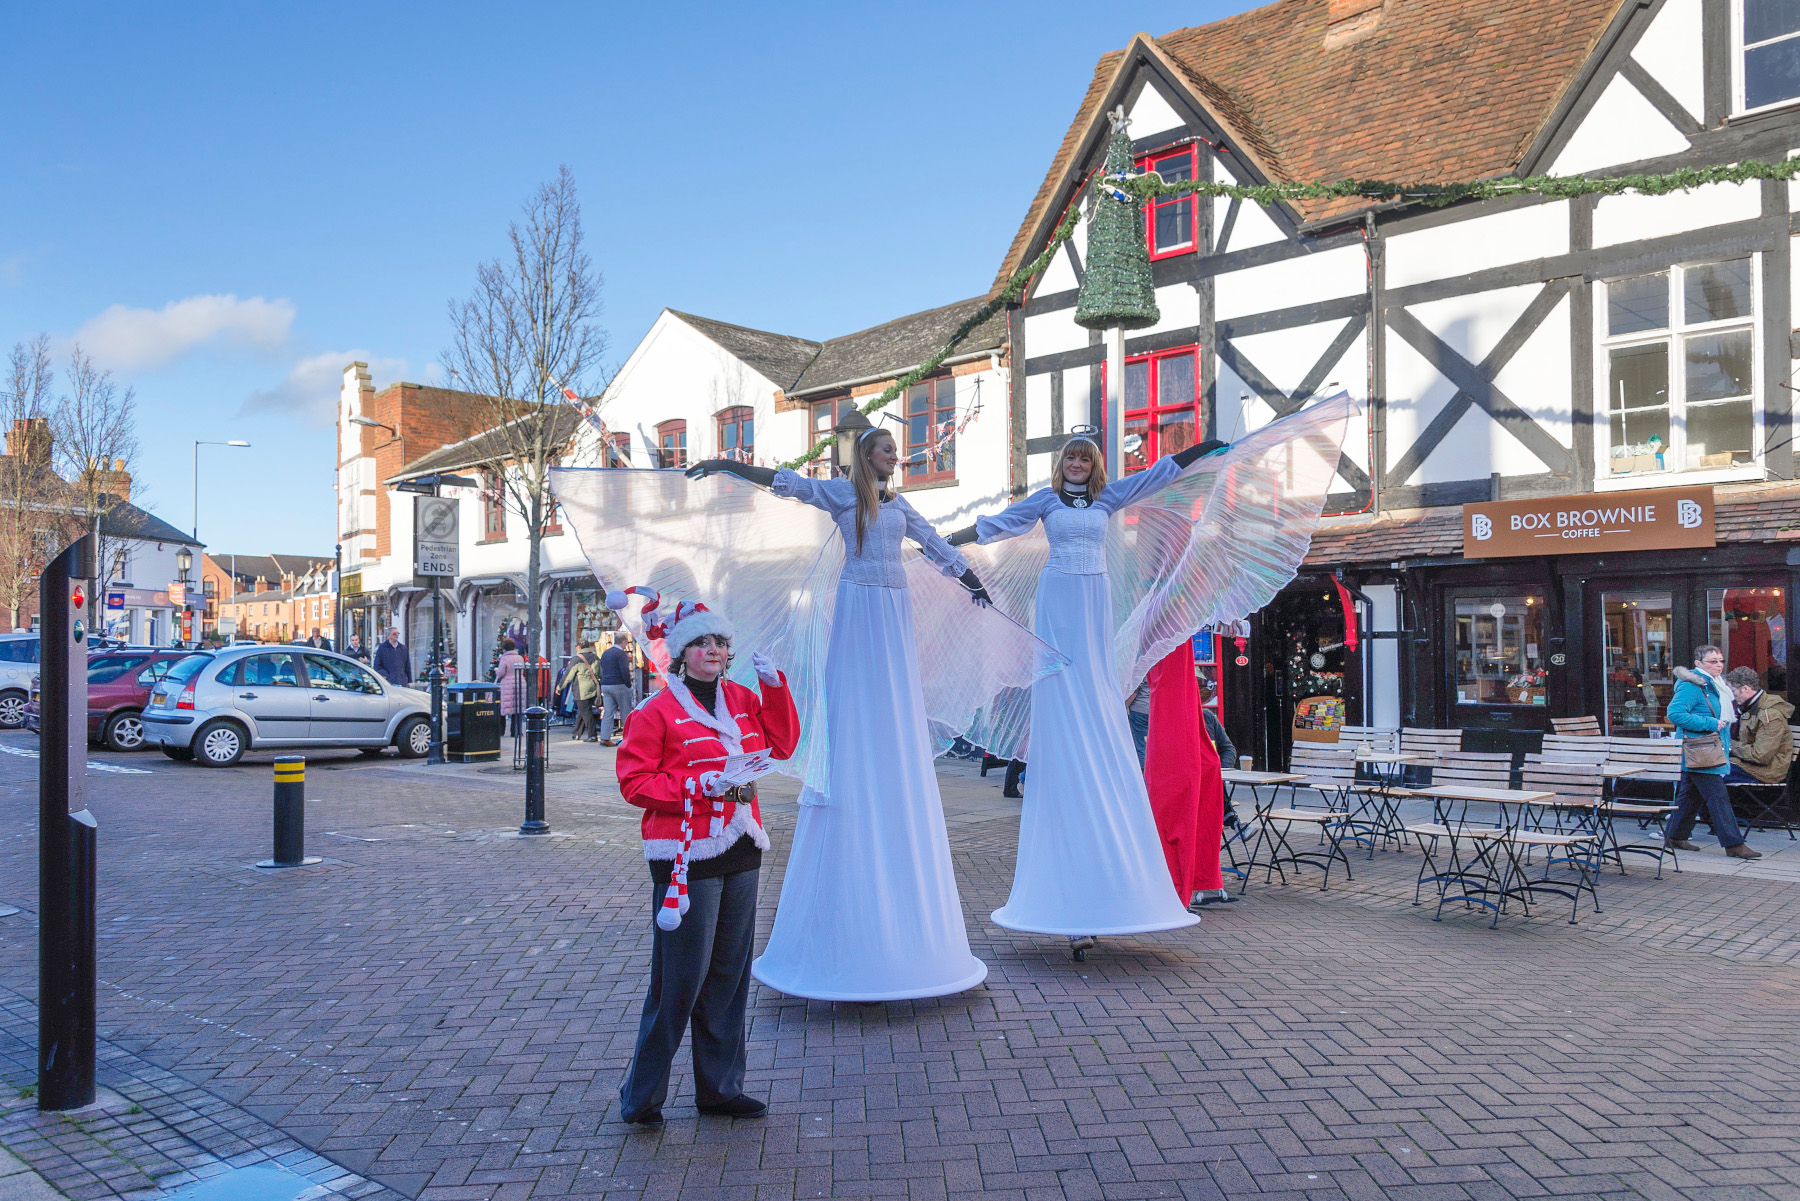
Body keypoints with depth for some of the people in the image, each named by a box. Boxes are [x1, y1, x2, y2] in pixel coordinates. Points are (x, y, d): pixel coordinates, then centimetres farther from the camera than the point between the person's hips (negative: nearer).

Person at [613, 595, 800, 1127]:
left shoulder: (742, 699, 13)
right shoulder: (656, 711, -6)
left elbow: (782, 744, 15)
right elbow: (635, 782, -8)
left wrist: (774, 686, 4)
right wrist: (695, 786, -19)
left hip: (740, 851, 7)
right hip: (686, 857, -6)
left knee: (730, 974, 12)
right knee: (679, 980, -3)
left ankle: (720, 1088, 25)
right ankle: (641, 1096, 13)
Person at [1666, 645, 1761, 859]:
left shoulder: (1717, 684, 16)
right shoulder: (1691, 686, -15)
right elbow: (1674, 713, -25)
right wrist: (1710, 723, -22)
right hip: (1698, 752, -10)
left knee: (1690, 794, 14)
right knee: (1718, 797, -9)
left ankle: (1675, 836, 21)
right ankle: (1733, 844, -8)